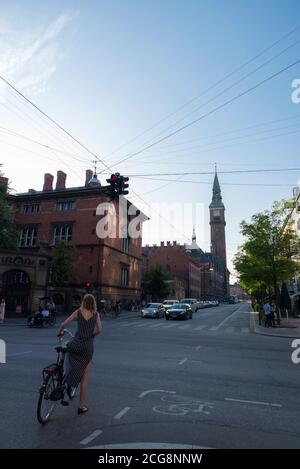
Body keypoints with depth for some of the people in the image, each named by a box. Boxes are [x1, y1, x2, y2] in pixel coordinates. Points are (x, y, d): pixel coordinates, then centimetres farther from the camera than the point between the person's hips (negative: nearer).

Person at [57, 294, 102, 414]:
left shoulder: (78, 312, 2)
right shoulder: (96, 314, 1)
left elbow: (63, 324, -1)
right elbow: (99, 329, -7)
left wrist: (60, 332, 20)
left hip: (75, 345, 0)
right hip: (88, 347, 0)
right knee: (84, 379, 12)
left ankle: (69, 383, 20)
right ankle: (82, 406, 18)